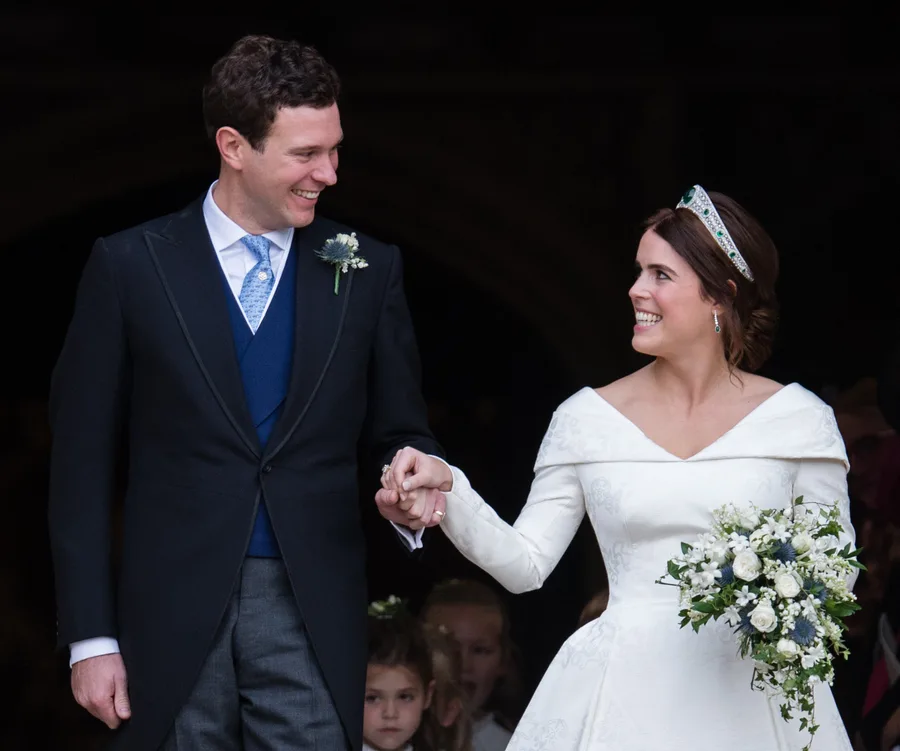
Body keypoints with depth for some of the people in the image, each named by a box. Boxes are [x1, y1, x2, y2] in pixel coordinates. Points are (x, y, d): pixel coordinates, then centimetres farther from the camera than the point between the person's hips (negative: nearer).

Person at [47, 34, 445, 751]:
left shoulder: (369, 270, 7)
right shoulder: (130, 266, 1)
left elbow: (399, 433, 13)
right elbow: (83, 464, 2)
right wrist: (90, 637, -3)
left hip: (313, 615, 1)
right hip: (173, 613, -1)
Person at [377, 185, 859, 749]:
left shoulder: (799, 419, 2)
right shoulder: (588, 418, 6)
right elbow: (525, 563, 5)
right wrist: (448, 495, -9)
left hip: (748, 701, -1)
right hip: (623, 697, 1)